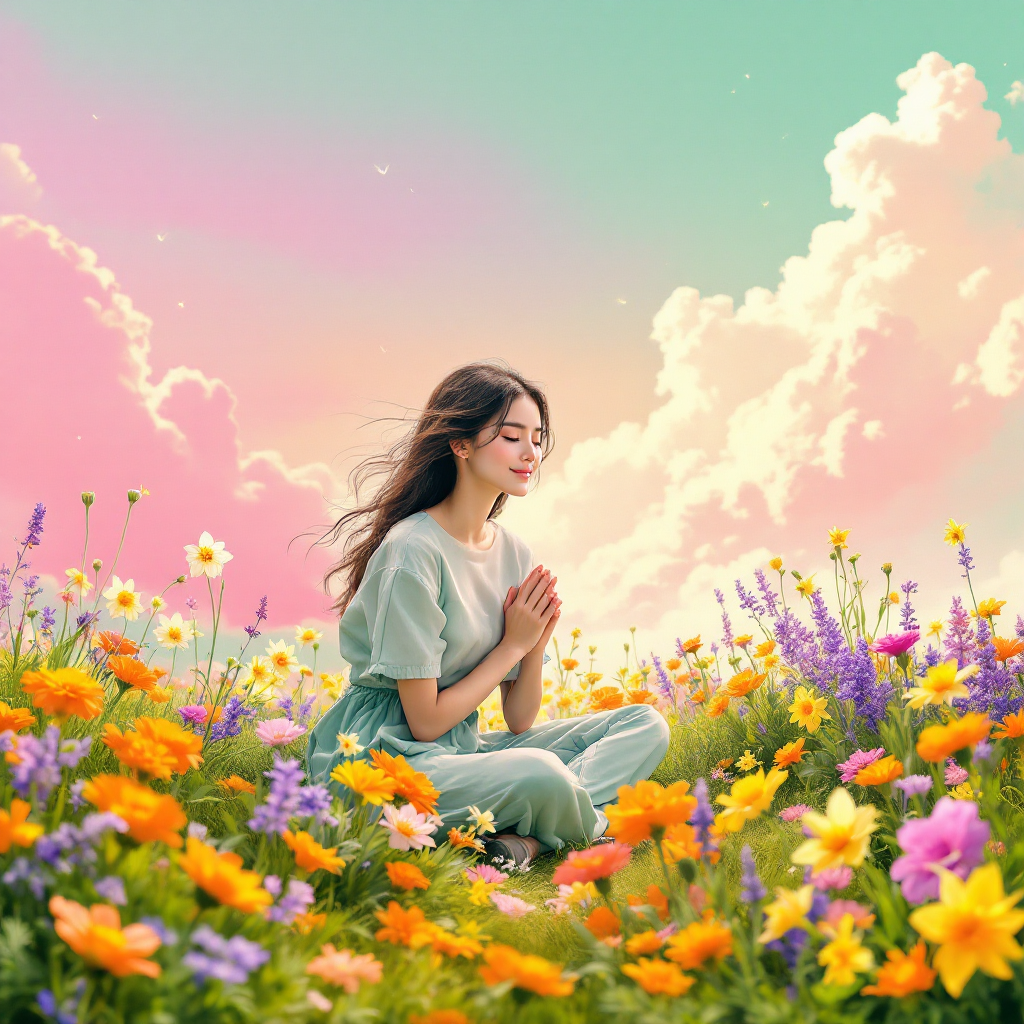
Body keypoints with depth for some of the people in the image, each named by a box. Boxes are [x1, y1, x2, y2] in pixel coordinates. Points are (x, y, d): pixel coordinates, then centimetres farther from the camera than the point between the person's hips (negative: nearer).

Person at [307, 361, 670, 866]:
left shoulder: (514, 553, 6)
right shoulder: (413, 552, -18)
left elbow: (519, 720, 7)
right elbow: (425, 722, -15)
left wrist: (537, 643, -11)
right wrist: (512, 644, -8)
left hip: (462, 747, 9)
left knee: (647, 726, 0)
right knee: (540, 773, -36)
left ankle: (519, 838, -20)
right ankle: (593, 829, -2)